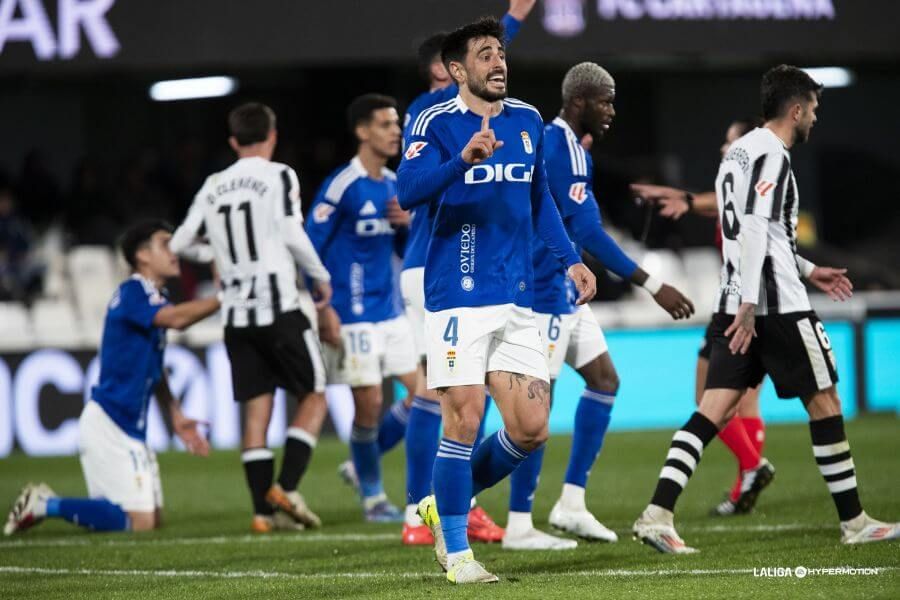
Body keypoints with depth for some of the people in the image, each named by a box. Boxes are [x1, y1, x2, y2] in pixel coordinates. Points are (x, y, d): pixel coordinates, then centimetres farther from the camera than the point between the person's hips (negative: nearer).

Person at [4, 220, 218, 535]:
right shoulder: (132, 292, -13)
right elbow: (177, 318, -32)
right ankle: (48, 505, -4)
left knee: (153, 518, 10)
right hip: (109, 423, -10)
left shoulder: (156, 298, 14)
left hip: (130, 427, 10)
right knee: (140, 521, -13)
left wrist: (176, 417, 17)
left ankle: (46, 502, 13)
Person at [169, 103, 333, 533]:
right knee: (313, 397, 6)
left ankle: (264, 511, -1)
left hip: (237, 315, 5)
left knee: (256, 409, 5)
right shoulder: (278, 177, -3)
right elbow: (293, 236, -11)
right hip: (280, 307, -5)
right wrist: (321, 277, 4)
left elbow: (180, 244, 11)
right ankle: (286, 488, -10)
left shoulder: (213, 187, 11)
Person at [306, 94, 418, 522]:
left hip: (391, 310, 7)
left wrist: (408, 223, -4)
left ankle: (362, 464, 18)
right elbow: (310, 247, -11)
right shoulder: (341, 186, -12)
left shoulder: (393, 184, 10)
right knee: (369, 403, -6)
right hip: (354, 315, -7)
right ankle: (373, 498, 8)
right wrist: (321, 307, -16)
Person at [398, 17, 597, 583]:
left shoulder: (528, 121, 12)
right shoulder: (437, 124, -6)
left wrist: (571, 259, 17)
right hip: (458, 298, -6)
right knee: (464, 419, -8)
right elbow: (409, 192, -23)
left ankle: (445, 504, 22)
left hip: (517, 301, 6)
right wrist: (464, 159, -38)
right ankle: (457, 553, 5)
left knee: (531, 429, 1)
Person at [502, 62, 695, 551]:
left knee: (603, 378, 12)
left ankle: (572, 503, 12)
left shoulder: (547, 140, 13)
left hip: (563, 291, 11)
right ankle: (519, 526, -3)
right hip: (547, 291, -11)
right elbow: (587, 230, -24)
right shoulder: (565, 148, -18)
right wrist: (652, 285, -24)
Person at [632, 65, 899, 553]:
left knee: (714, 409, 0)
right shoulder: (771, 154, -12)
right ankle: (854, 523, 11)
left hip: (737, 305, 9)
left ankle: (657, 514, -14)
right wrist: (748, 304, -26)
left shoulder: (741, 151, 19)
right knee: (824, 401, 4)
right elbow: (755, 228, -22)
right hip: (778, 306, -9)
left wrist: (809, 270, 35)